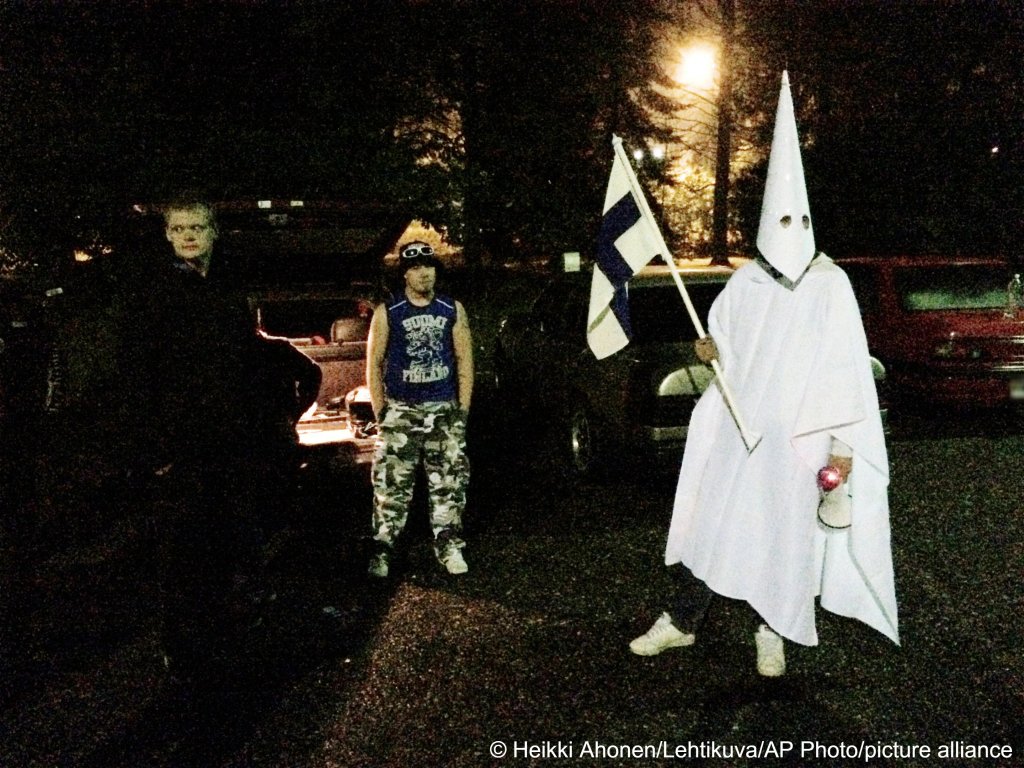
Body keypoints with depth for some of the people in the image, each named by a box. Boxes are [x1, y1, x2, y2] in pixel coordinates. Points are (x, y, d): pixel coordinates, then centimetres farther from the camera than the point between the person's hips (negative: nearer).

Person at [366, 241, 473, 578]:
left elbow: (465, 361, 7)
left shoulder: (453, 310, 5)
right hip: (401, 411, -2)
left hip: (444, 410, 2)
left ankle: (449, 545, 17)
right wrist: (380, 412, -4)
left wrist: (463, 409, 2)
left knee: (449, 481, 5)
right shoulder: (387, 313, -1)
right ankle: (383, 550, 7)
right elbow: (373, 364, 2)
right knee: (392, 484, -3)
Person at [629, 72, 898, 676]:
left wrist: (843, 446, -9)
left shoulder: (831, 285, -4)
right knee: (708, 523, 4)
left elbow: (847, 371, -6)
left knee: (786, 536, 6)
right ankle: (683, 621, 19)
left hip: (799, 439, -2)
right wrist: (711, 351, -7)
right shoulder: (744, 283, 4)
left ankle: (772, 632, 25)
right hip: (736, 433, 3)